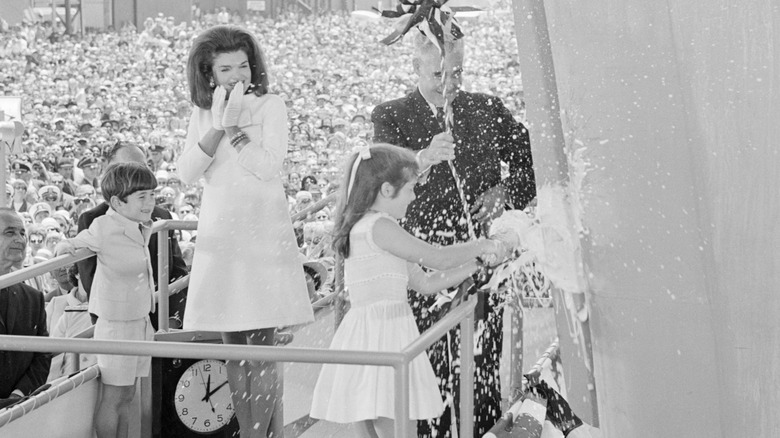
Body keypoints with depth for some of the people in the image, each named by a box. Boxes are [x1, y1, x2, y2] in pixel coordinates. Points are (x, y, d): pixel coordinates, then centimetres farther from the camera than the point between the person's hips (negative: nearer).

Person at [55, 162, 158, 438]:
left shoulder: (143, 228, 6)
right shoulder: (104, 228, -16)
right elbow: (74, 244, -7)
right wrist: (64, 248, -23)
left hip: (140, 321, 8)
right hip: (116, 324, -8)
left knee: (126, 397, 15)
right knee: (112, 398, -1)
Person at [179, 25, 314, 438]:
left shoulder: (270, 106, -3)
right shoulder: (202, 113, 8)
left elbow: (269, 166, -14)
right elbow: (186, 172, -3)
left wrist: (235, 125, -17)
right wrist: (217, 126, -13)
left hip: (263, 233, -4)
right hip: (218, 234, 4)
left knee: (259, 345, -4)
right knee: (234, 346, 7)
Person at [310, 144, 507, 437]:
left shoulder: (366, 229, 18)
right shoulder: (378, 226, -13)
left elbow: (426, 283, 20)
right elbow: (437, 258, -13)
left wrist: (475, 264, 17)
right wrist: (481, 246, 3)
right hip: (381, 338, -10)